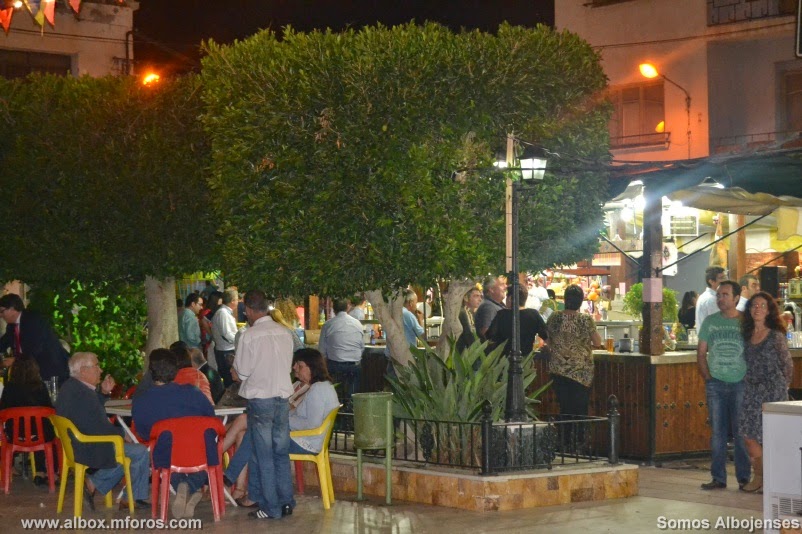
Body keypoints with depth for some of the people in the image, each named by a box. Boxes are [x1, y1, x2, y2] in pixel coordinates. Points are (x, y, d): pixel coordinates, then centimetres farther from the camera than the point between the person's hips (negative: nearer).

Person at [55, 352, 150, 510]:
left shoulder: (70, 386, 6)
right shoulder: (82, 393, -25)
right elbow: (98, 428, -25)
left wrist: (104, 393, 7)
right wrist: (121, 432, -9)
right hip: (90, 449, -11)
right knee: (141, 453, -7)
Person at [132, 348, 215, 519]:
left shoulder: (139, 403, -14)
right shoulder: (192, 393, -15)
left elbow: (144, 434, 3)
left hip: (166, 460, 1)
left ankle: (181, 485, 7)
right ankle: (192, 485, 6)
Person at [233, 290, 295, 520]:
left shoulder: (249, 336, -14)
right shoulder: (284, 333, 2)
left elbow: (242, 371, -8)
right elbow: (288, 365, 9)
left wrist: (236, 366, 12)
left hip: (260, 399, -5)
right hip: (283, 396, 5)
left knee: (263, 456, 3)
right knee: (282, 453, 15)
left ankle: (271, 508, 6)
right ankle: (286, 502, 18)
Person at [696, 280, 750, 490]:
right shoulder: (710, 321, 6)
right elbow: (701, 353, 11)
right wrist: (708, 378, 3)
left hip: (741, 384, -2)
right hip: (716, 384, 2)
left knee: (741, 432, 0)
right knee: (717, 432, 5)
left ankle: (744, 477, 8)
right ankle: (718, 478, 10)